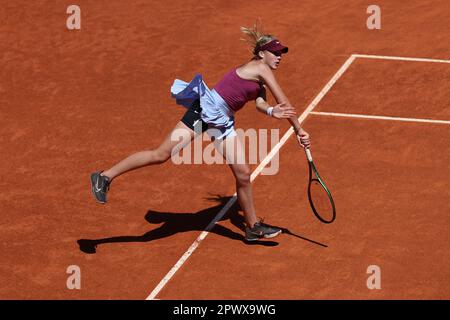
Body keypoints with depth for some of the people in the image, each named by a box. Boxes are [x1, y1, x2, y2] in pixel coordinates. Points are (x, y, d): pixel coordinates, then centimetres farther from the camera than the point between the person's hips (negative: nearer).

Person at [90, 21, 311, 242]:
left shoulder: (260, 81, 17)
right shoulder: (261, 69, -10)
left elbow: (260, 103, -3)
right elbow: (284, 102, -8)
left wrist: (272, 112, -24)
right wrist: (299, 130, -1)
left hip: (222, 122, 10)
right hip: (206, 109, -10)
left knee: (243, 173, 6)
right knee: (162, 154, -17)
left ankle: (253, 226, 19)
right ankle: (106, 176, -12)